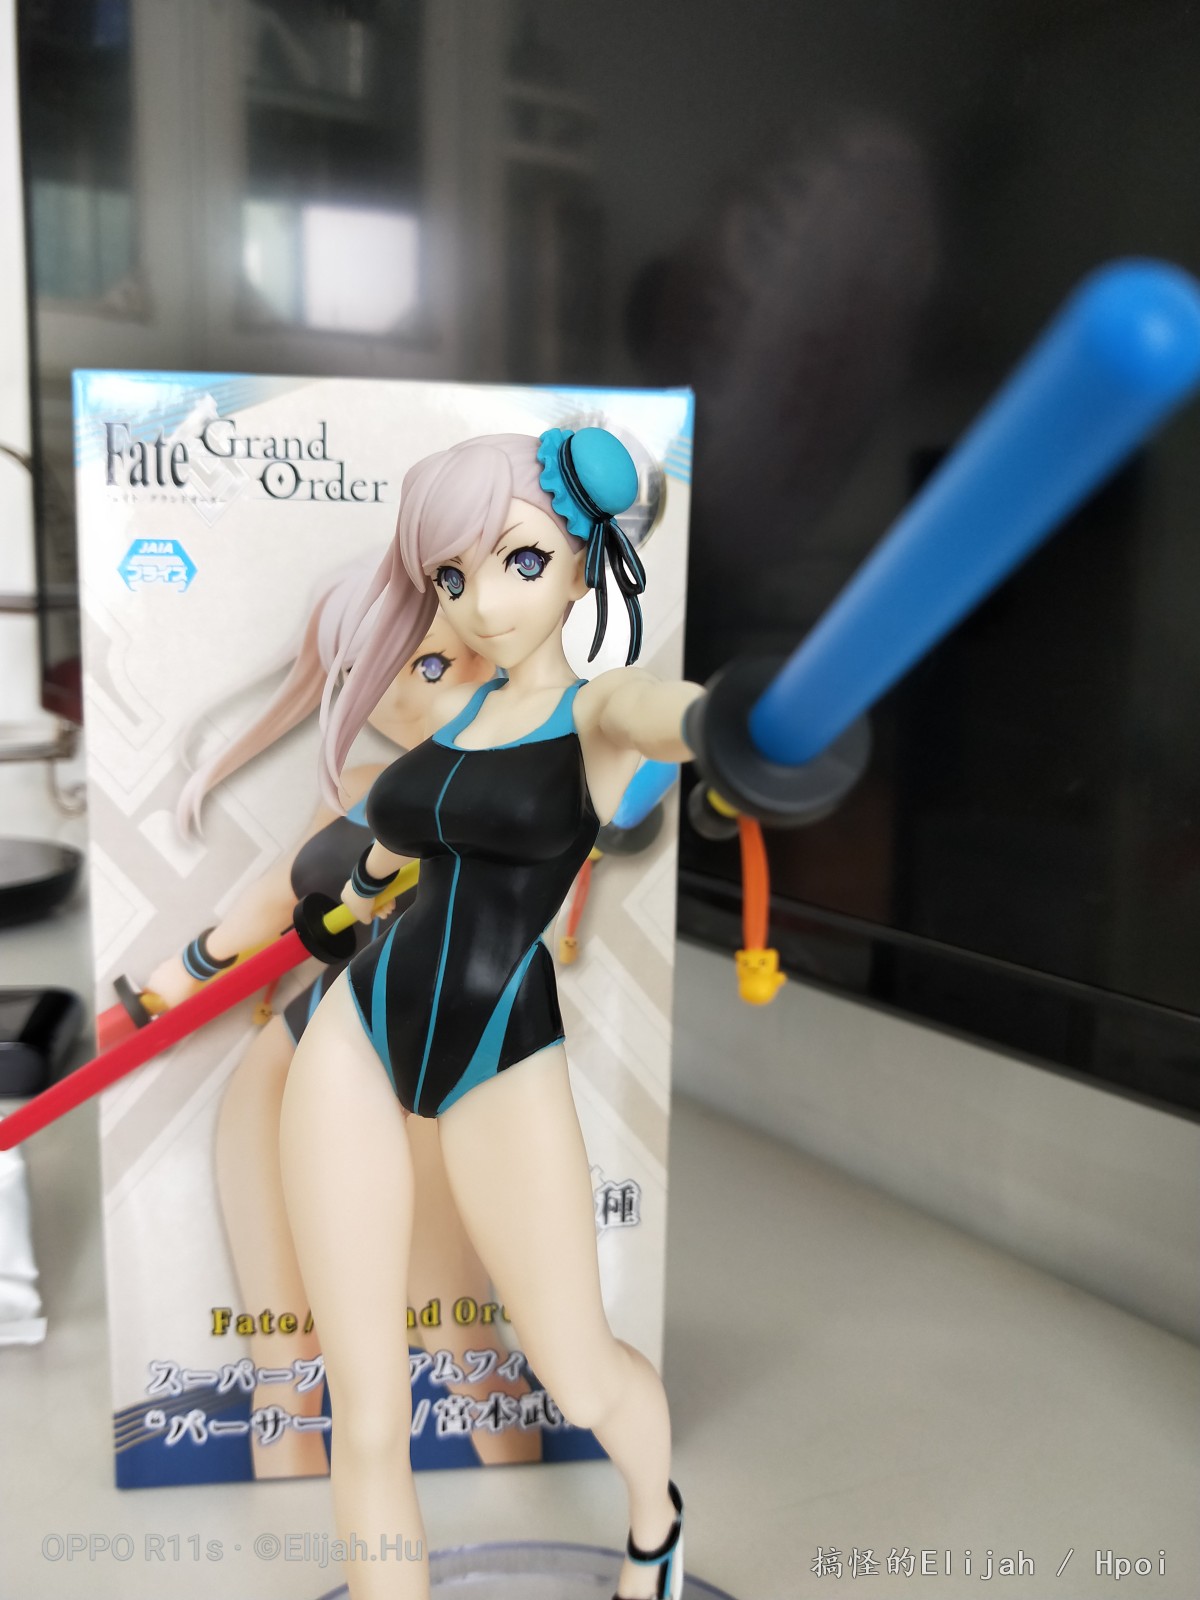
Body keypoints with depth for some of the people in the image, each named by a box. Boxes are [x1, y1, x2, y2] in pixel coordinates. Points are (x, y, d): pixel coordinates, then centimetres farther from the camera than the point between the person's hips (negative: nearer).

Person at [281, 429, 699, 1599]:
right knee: (367, 1416, 2)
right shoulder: (454, 706, 7)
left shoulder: (600, 706, -10)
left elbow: (670, 714, -36)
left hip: (499, 1059, -4)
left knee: (582, 1380, 11)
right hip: (358, 1034, 4)